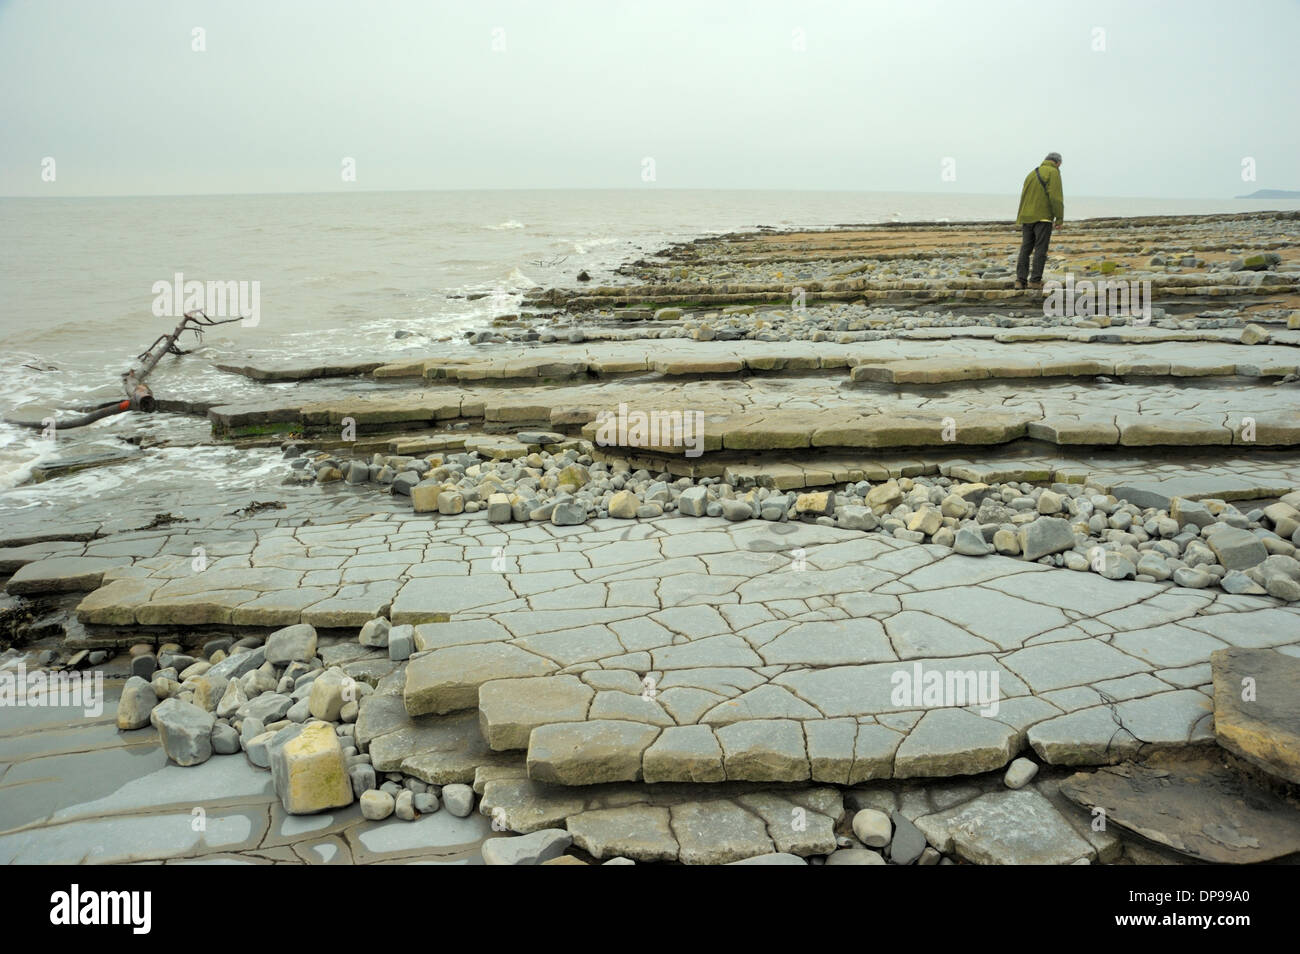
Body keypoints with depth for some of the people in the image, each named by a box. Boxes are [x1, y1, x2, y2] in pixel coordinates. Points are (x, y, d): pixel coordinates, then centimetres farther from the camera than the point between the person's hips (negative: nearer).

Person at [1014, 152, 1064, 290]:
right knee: (1040, 249, -4)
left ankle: (1020, 280, -2)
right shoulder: (1053, 173, -3)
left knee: (1025, 249, 5)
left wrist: (1021, 220, 18)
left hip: (1026, 217, 6)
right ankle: (1035, 280, -7)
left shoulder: (1032, 174, 19)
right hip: (1043, 217, -6)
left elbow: (1023, 197, 17)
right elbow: (1055, 197, -13)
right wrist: (1060, 218, -9)